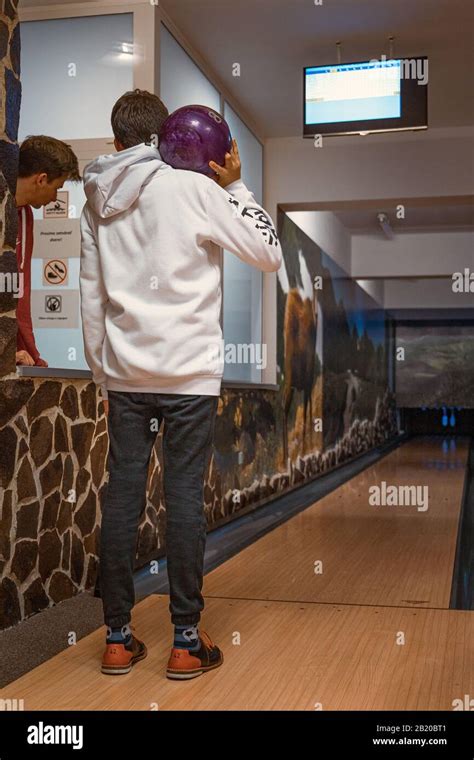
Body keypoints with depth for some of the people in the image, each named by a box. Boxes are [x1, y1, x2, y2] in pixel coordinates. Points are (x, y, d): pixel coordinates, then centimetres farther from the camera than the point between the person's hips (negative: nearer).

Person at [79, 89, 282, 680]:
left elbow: (91, 301, 12)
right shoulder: (194, 189, -6)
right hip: (189, 373, -4)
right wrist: (234, 186, 3)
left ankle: (117, 639, 14)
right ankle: (187, 643, 8)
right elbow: (269, 255, -2)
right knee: (184, 498, 0)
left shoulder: (96, 204, 10)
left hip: (125, 375, 4)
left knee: (122, 496, 6)